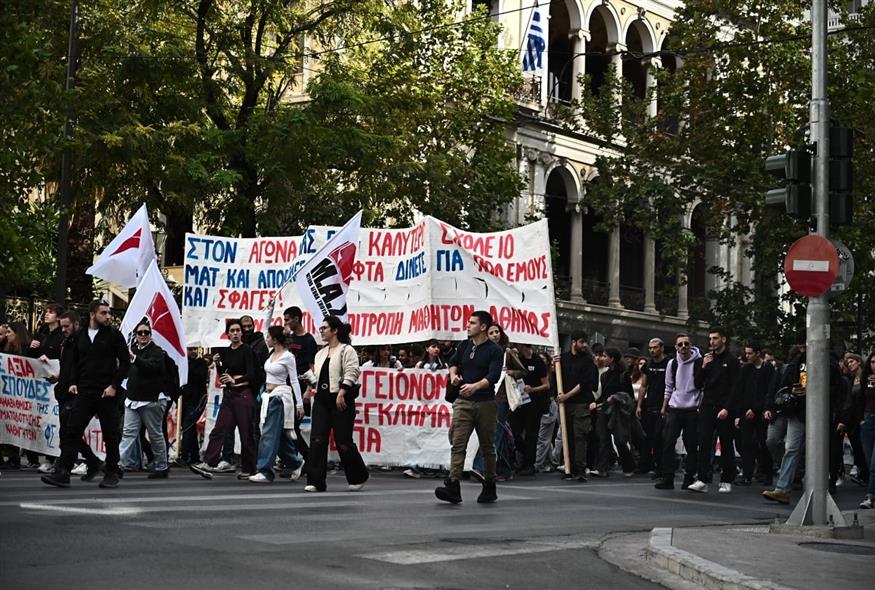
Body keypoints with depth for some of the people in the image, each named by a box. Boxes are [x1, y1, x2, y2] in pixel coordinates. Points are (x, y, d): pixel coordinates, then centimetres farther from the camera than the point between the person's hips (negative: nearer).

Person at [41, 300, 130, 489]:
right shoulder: (80, 336, 11)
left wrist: (114, 385, -10)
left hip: (107, 393, -3)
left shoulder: (113, 334, 0)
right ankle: (62, 473, -7)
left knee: (110, 435, 3)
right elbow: (74, 361, 20)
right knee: (73, 432, -4)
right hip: (83, 392, 3)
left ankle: (111, 473, 14)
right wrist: (73, 382, 6)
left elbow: (125, 361, -2)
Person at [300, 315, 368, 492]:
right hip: (322, 400, 7)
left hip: (341, 400, -7)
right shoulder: (320, 353, 19)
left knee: (343, 442, -2)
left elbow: (351, 373, -15)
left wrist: (341, 393, -23)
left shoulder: (346, 350, -4)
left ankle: (358, 477, 18)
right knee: (317, 439, -5)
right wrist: (306, 372, 6)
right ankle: (315, 481, -5)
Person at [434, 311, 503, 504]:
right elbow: (453, 362, 27)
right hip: (463, 402, 4)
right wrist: (453, 375, 6)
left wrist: (475, 386, -33)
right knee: (458, 444, -9)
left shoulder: (495, 350, -6)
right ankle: (453, 486, -19)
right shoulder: (464, 346, 10)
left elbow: (493, 377, -17)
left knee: (487, 446, 7)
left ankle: (489, 487, 20)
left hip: (485, 403, -3)